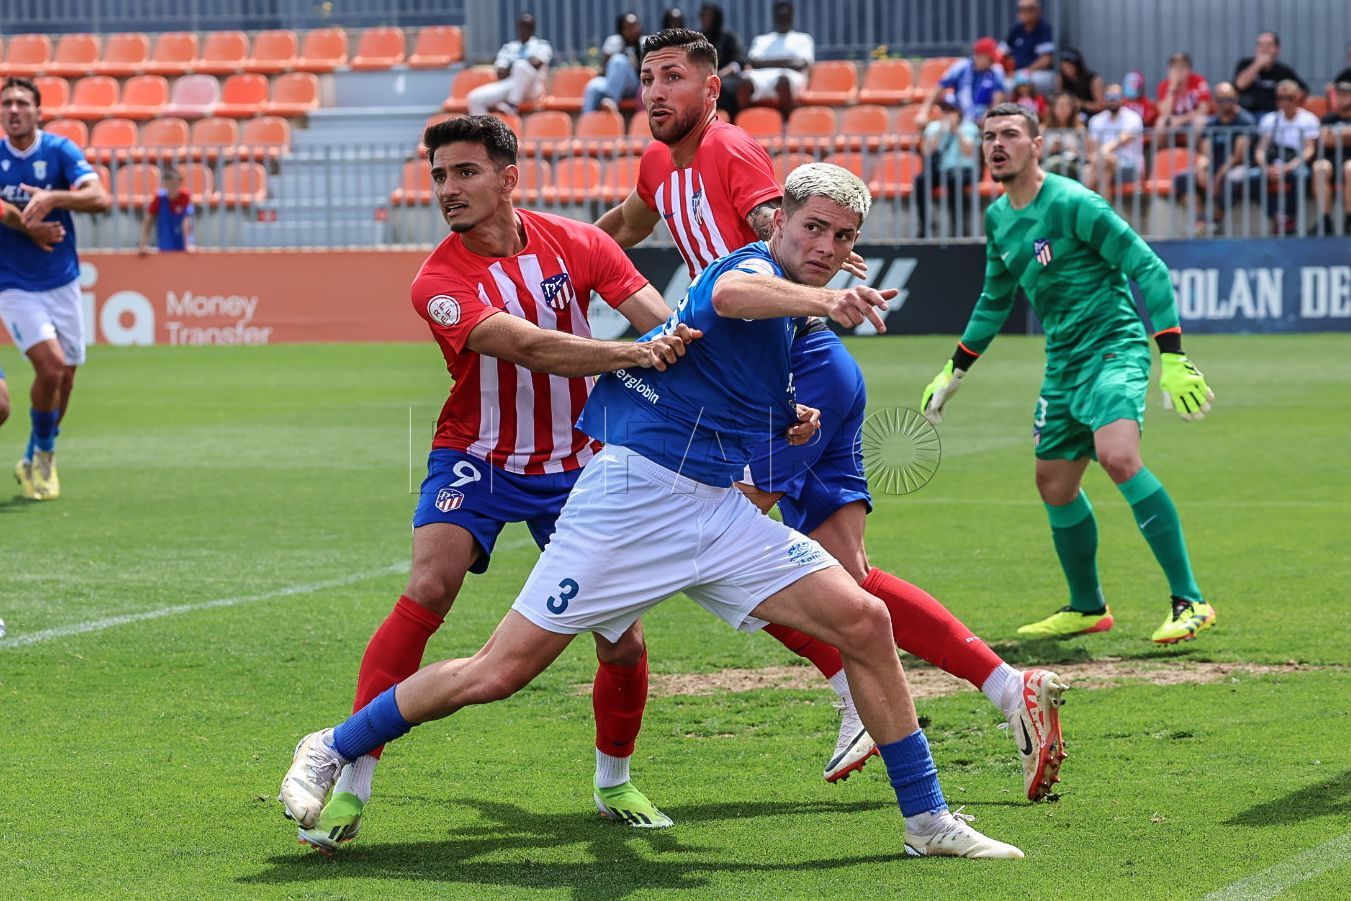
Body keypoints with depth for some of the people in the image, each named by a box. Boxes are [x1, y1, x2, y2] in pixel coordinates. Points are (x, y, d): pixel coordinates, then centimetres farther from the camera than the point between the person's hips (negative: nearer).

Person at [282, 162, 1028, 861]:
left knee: (863, 621, -6)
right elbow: (729, 295, -38)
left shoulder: (791, 327, 17)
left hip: (719, 512, 8)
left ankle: (927, 819, 2)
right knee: (500, 673, -6)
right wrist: (823, 301, -56)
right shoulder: (754, 264, -9)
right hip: (634, 491, -8)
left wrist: (790, 423, 18)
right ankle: (333, 752, 13)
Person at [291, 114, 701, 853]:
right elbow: (530, 347, -33)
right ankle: (351, 787, -24)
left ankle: (614, 782, 27)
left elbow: (667, 326, -8)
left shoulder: (574, 243, -7)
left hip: (574, 466, 3)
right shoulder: (439, 282, -18)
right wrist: (633, 353, -46)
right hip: (477, 459, -3)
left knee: (623, 642, -1)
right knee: (427, 590, -26)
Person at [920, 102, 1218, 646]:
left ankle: (1189, 602, -27)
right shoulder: (998, 218, 11)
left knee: (1119, 458, -29)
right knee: (1055, 486, 14)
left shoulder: (1071, 203, -15)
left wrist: (1173, 360, -23)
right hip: (1063, 362, 9)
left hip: (1114, 346, -9)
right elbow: (995, 299, 28)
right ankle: (1087, 608, 34)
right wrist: (954, 372, 31)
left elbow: (1148, 268, -16)